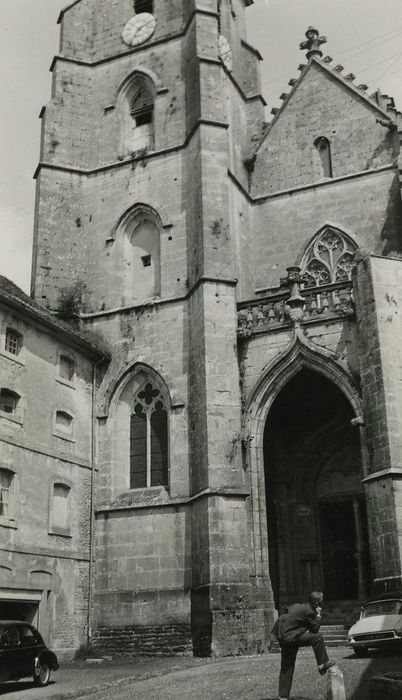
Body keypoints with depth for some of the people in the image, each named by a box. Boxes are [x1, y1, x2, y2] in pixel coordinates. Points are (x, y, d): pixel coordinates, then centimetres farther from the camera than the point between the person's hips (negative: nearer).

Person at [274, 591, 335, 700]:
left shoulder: (299, 606, 13)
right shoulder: (309, 612, -14)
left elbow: (282, 611, 21)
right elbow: (314, 629, -6)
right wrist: (318, 616, 1)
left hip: (282, 636, 9)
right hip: (290, 637, -9)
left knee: (286, 668, 13)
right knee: (318, 637, -6)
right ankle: (322, 664, 2)